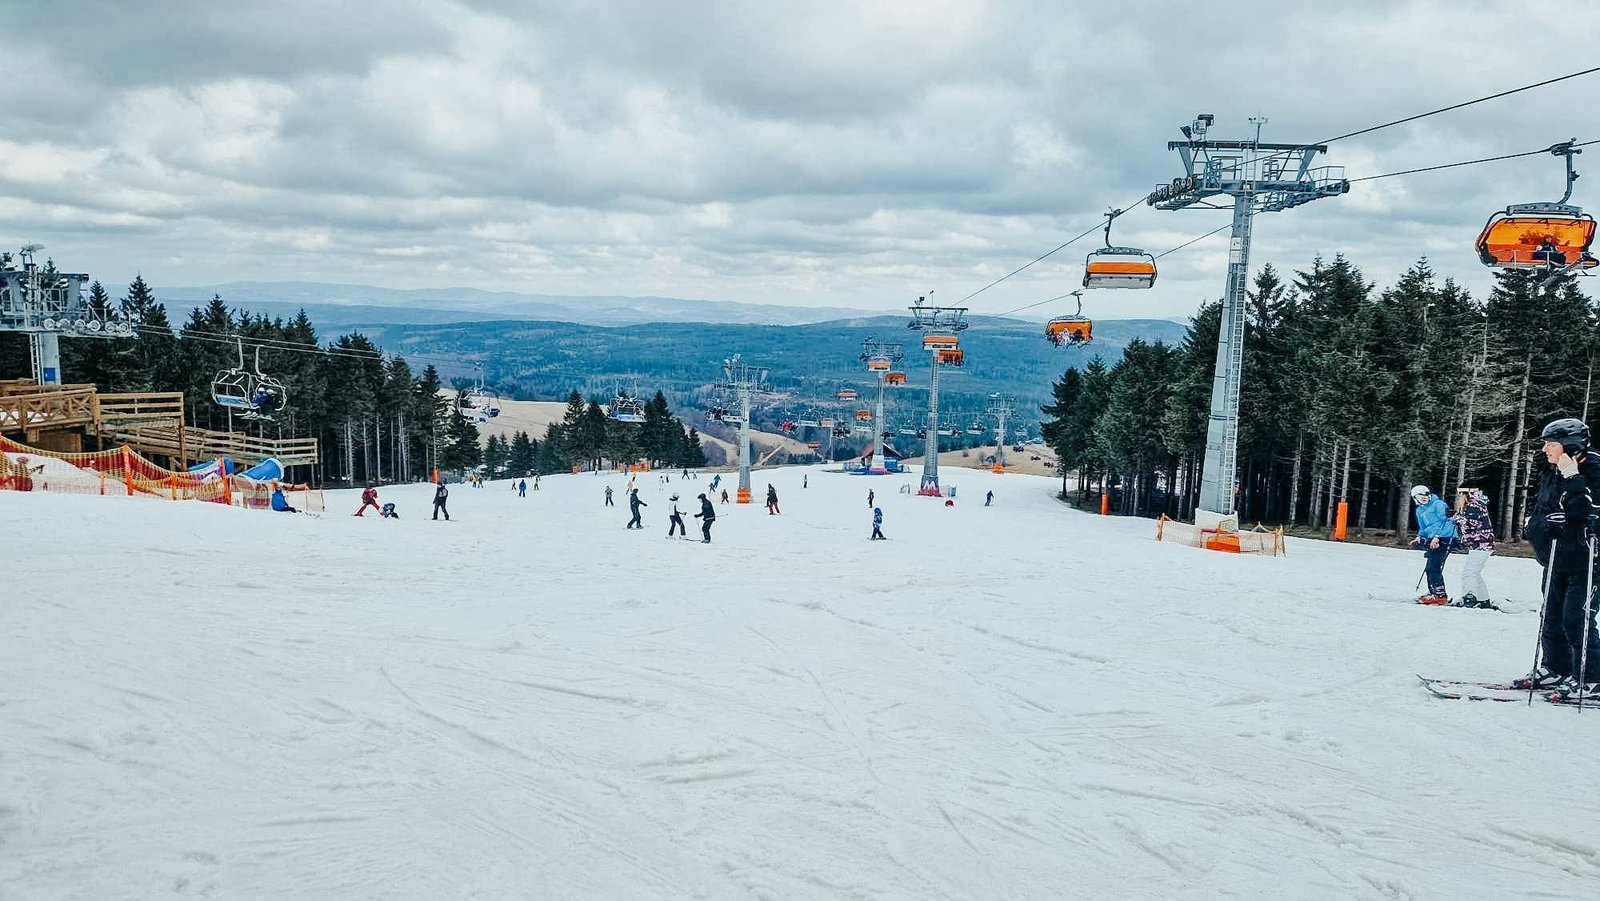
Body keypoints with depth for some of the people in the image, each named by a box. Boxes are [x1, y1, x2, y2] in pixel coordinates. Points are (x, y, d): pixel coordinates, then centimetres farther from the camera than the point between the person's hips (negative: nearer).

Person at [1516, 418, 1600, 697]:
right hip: (1555, 559, 8)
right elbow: (1538, 505, 22)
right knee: (1551, 617, 14)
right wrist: (1535, 521, 4)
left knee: (1576, 620, -8)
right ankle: (1554, 669, 25)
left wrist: (1573, 479, -27)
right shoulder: (1551, 474, 9)